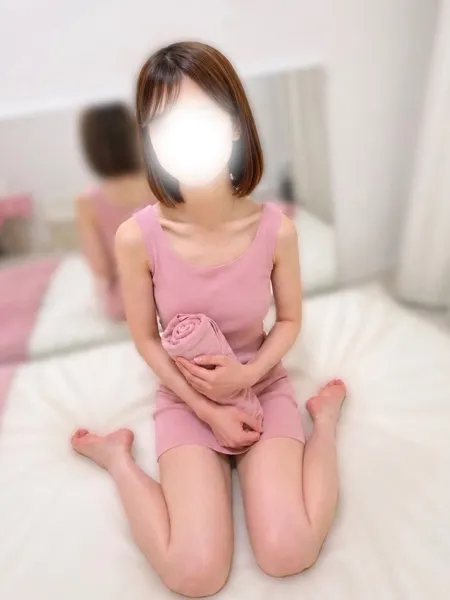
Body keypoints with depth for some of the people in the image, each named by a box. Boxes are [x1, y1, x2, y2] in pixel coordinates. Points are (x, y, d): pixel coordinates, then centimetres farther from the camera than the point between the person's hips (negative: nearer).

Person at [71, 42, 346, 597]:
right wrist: (209, 411, -11)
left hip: (263, 384, 1)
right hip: (185, 396, 0)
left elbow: (290, 320, -2)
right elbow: (146, 340, -8)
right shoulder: (137, 238, -21)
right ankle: (116, 455, 10)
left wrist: (245, 375, -18)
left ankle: (325, 416, 10)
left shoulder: (276, 229, -19)